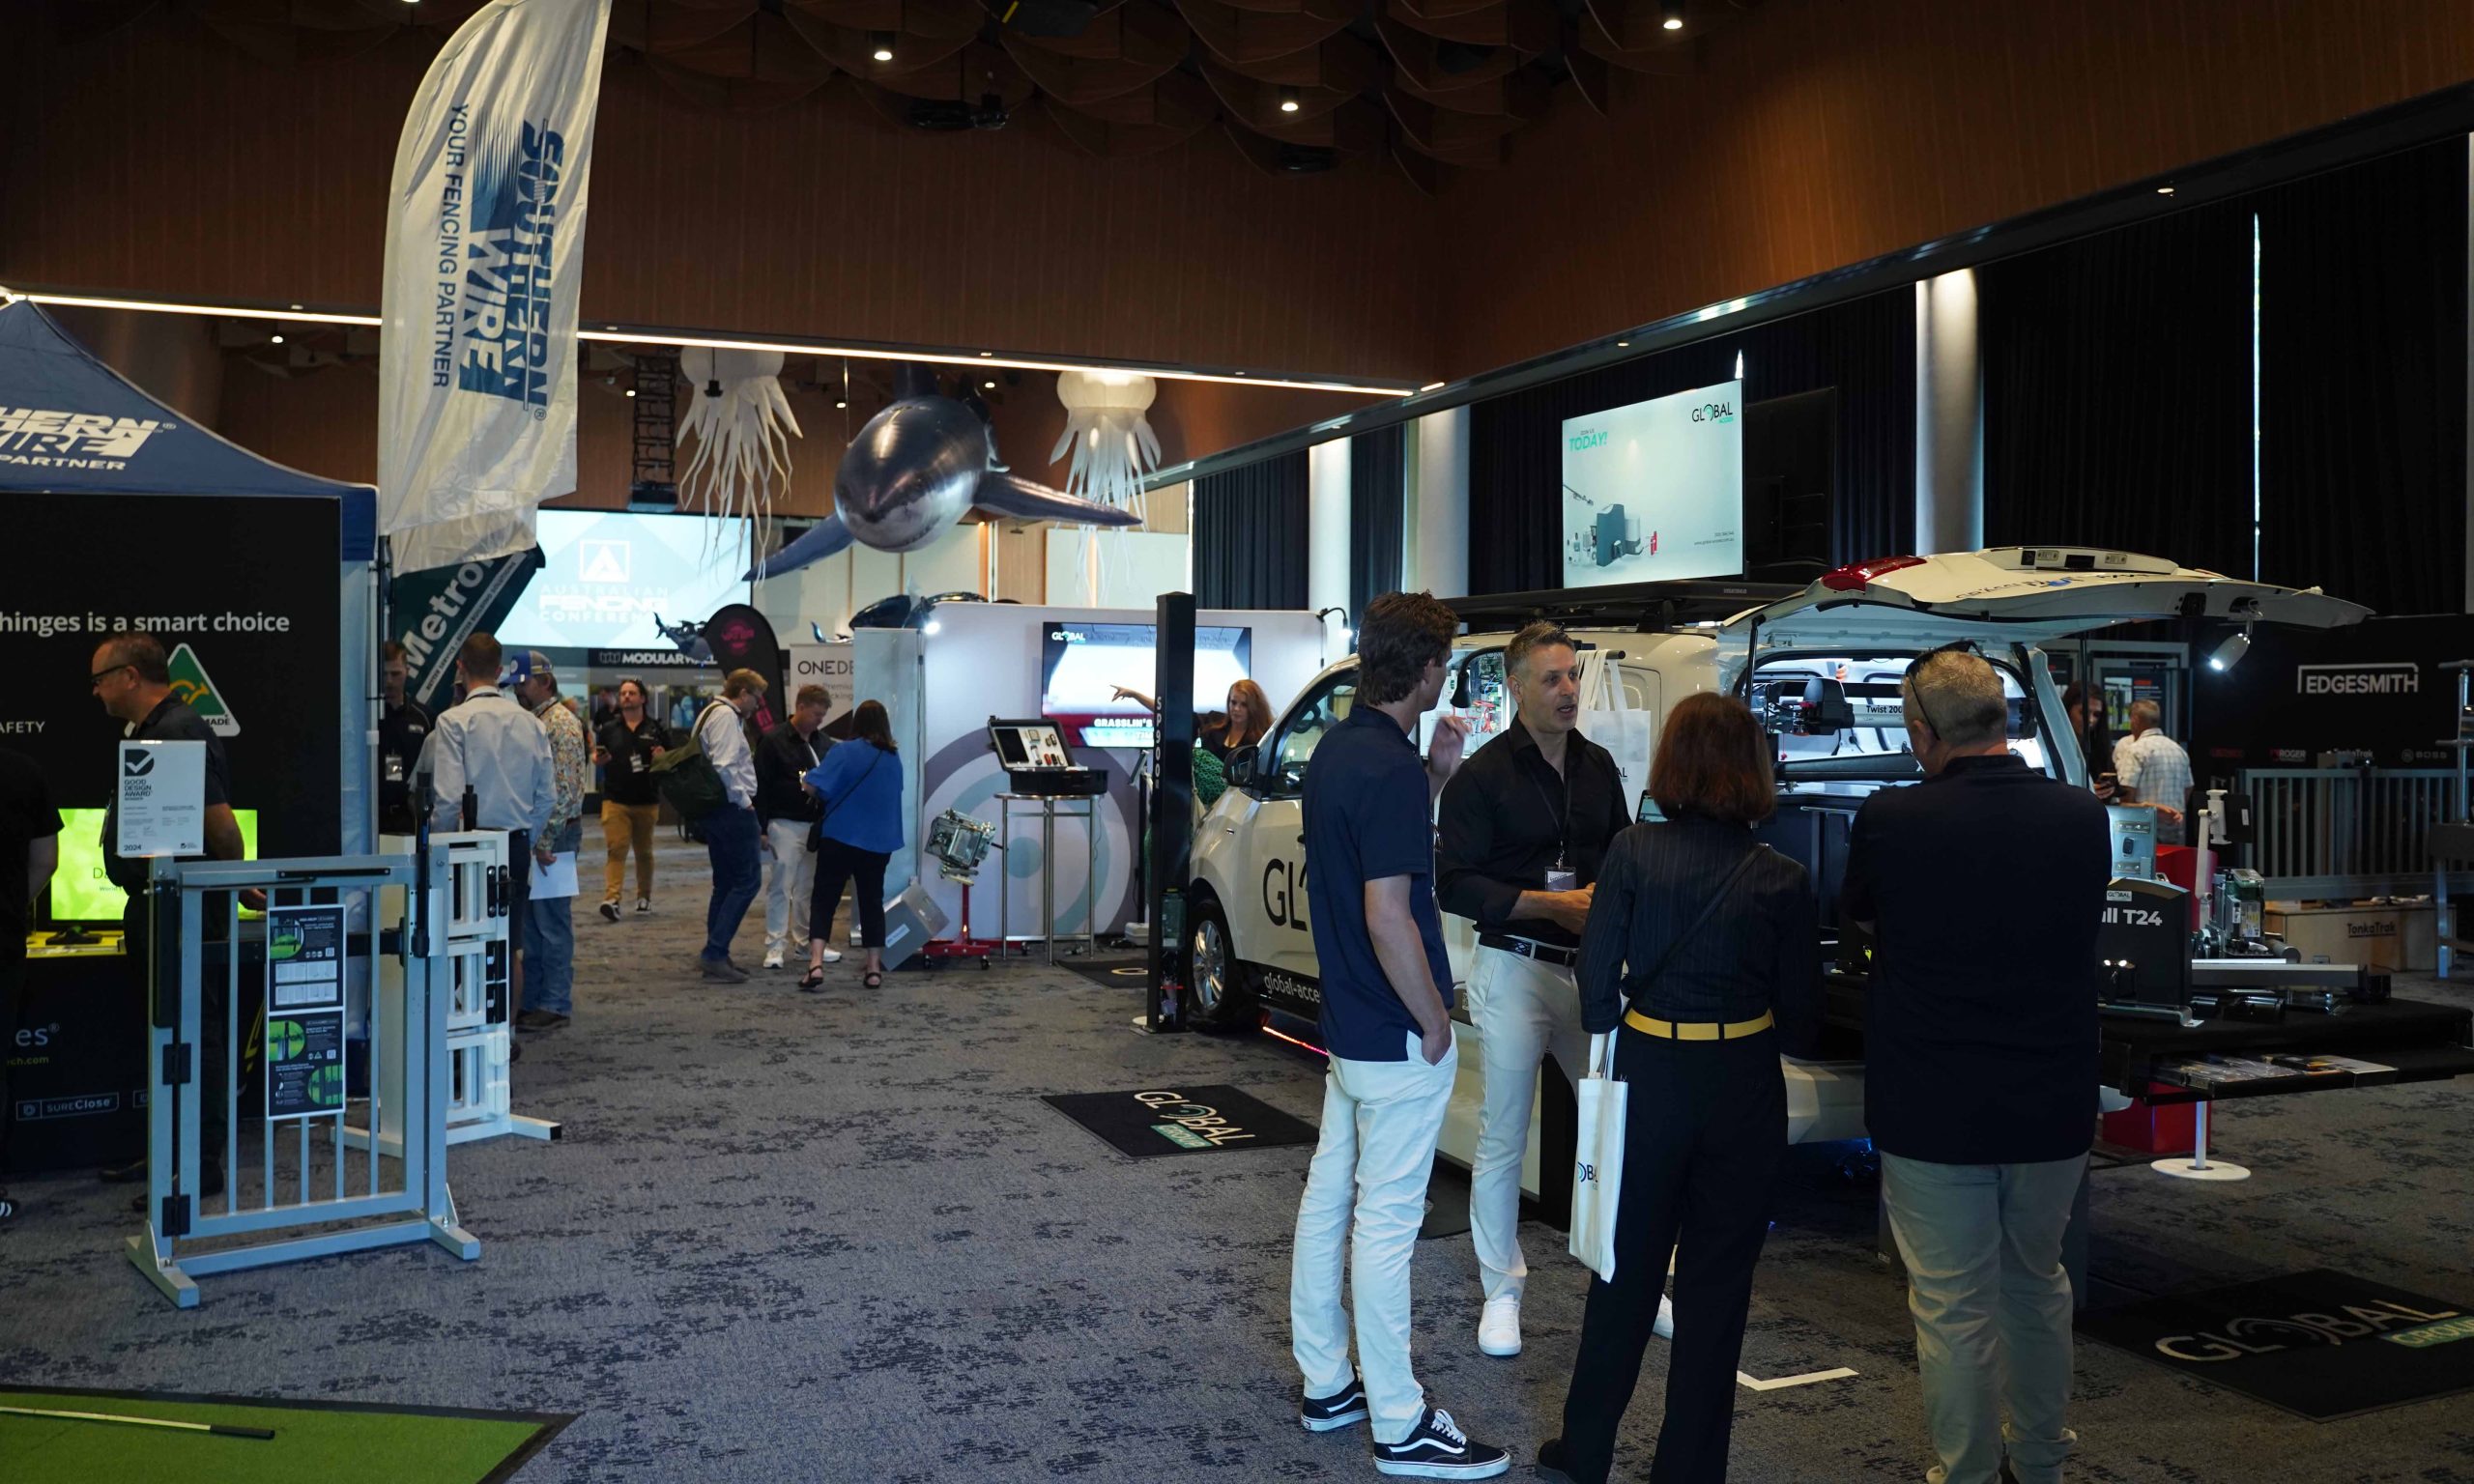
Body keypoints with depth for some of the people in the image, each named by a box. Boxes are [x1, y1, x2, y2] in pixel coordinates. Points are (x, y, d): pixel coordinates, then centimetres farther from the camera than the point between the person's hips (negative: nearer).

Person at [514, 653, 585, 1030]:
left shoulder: (561, 723, -12)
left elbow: (567, 790, -18)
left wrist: (545, 840, -20)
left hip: (553, 837, -9)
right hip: (531, 837, 9)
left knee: (553, 925, -3)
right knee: (530, 925, 13)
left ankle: (555, 1004, 4)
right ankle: (533, 1002, 20)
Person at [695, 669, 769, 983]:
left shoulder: (713, 713, 19)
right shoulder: (726, 716, -13)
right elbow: (724, 767, -21)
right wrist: (744, 801, -14)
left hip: (715, 811, 11)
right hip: (732, 810, -11)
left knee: (725, 883, 15)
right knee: (746, 882, -8)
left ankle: (716, 956, 18)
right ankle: (714, 954, -11)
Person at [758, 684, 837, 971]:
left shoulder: (824, 744, 12)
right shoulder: (773, 741, -5)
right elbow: (761, 786, -7)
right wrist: (761, 828, -11)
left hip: (816, 825, 6)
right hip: (785, 825, -6)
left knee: (809, 887, 12)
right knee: (780, 886, -4)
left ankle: (807, 941, 21)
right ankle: (775, 947, 1)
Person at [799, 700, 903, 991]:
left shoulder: (844, 752, -11)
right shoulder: (894, 759, 4)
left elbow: (811, 786, -15)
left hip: (840, 837, -4)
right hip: (879, 842, 4)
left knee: (824, 900, 0)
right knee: (872, 901, 12)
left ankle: (816, 965, -13)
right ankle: (874, 969, 12)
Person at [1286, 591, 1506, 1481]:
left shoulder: (1336, 749, 6)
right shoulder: (1391, 769, -23)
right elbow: (1388, 916, -27)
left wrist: (1436, 776, 9)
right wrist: (1434, 1019, -16)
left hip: (1348, 1022, 10)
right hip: (1396, 1037, -10)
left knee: (1330, 1196, 16)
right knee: (1386, 1220, -1)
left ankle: (1325, 1383, 29)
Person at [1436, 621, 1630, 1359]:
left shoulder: (1598, 766, 10)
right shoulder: (1482, 776, -8)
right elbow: (1454, 884, -12)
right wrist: (1551, 903, -19)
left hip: (1590, 967, 5)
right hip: (1514, 967, -5)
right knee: (1503, 1140, 5)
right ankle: (1501, 1292, 19)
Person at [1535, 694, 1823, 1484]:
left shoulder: (1633, 850, -8)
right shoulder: (1782, 881, -7)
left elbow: (1596, 975, -7)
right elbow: (1799, 1024, -3)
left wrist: (1614, 1048, 9)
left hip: (1648, 1076, 1)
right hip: (1743, 1091, 0)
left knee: (1626, 1268, 17)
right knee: (1715, 1284, 13)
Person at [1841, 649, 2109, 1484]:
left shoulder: (1890, 821, -16)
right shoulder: (2083, 818, -6)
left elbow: (1860, 921, 4)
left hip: (1931, 1110, -4)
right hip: (2053, 1103, 4)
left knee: (1953, 1305, 8)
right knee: (2037, 1283, 23)